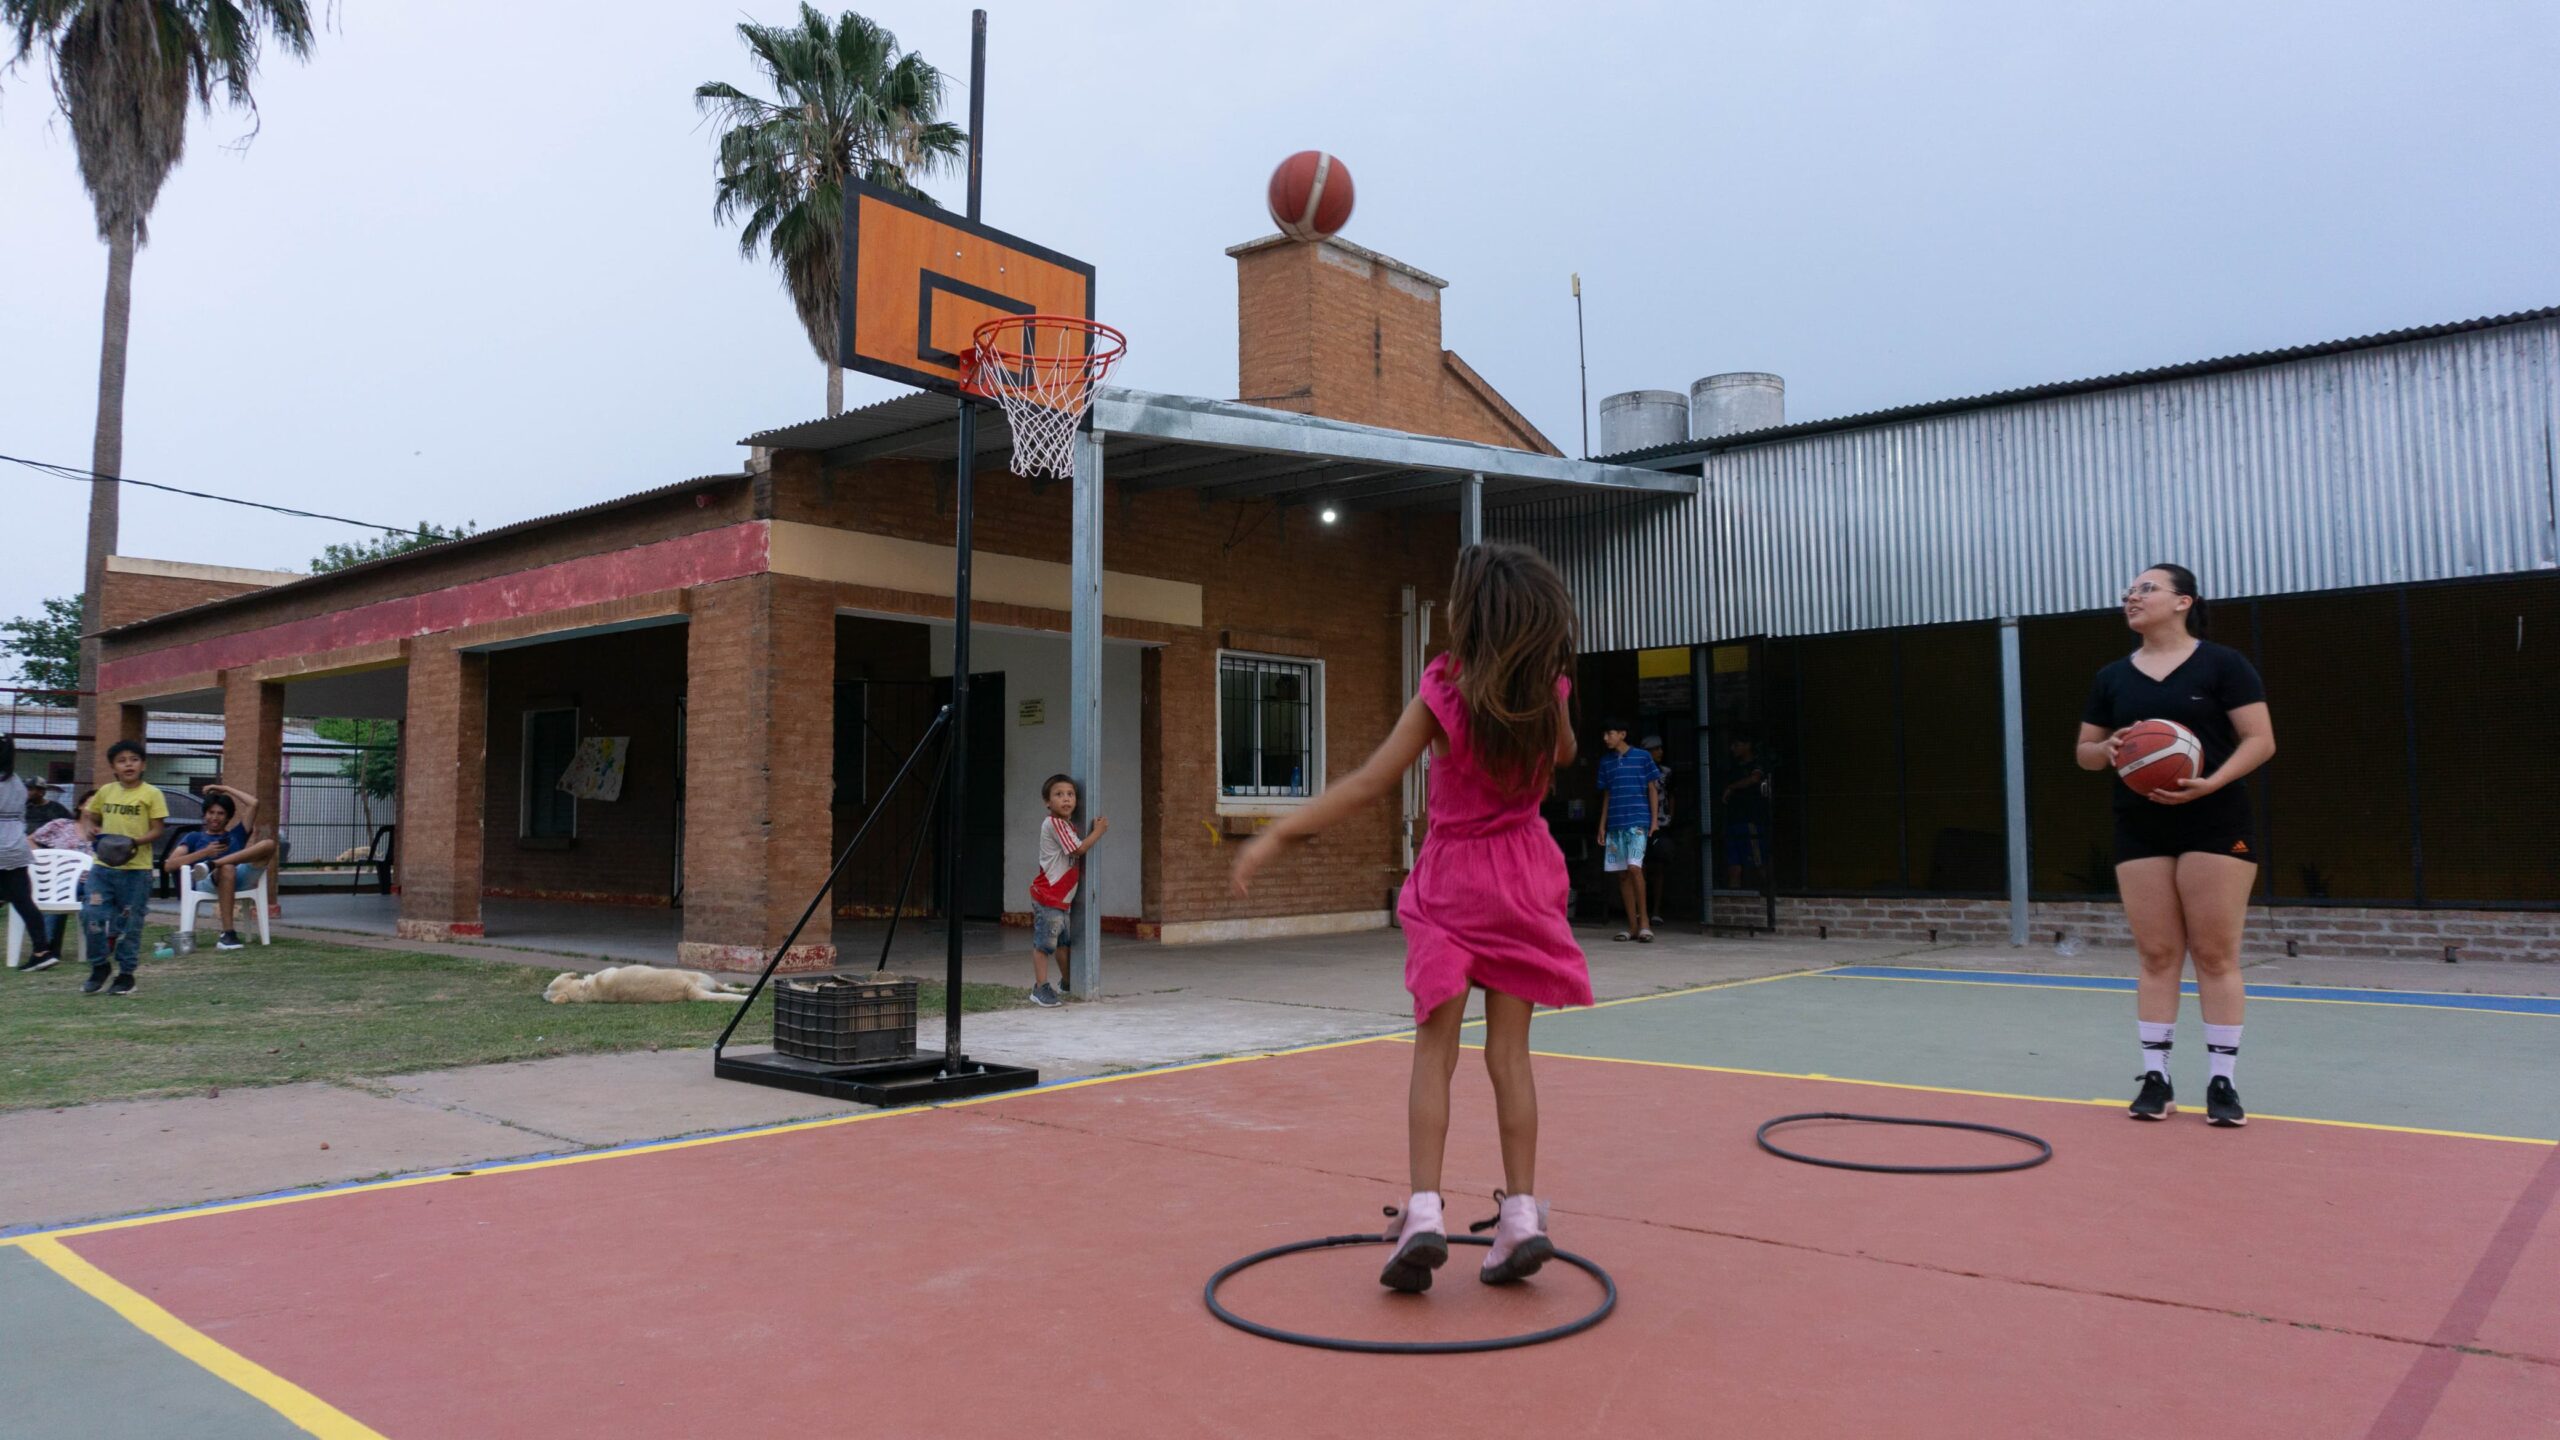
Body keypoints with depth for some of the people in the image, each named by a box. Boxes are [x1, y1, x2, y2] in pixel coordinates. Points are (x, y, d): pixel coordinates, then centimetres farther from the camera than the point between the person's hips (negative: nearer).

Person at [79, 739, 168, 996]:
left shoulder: (152, 794, -3)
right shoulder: (105, 791, 8)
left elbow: (157, 830, -5)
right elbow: (89, 817, 22)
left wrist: (135, 841, -22)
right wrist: (90, 829, -1)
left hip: (136, 869, -3)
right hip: (103, 866, 3)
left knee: (129, 924, 3)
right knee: (90, 914, -6)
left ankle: (126, 974, 15)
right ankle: (100, 966, 14)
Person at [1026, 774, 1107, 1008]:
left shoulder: (1068, 825, 15)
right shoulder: (1054, 823, -16)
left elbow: (1076, 852, 15)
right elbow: (1079, 849, -18)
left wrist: (1097, 830, 7)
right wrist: (1098, 831, -9)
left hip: (1060, 898, 10)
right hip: (1048, 896, -10)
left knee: (1064, 941, 21)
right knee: (1044, 942, -7)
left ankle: (1066, 982, 35)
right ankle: (1040, 989, -5)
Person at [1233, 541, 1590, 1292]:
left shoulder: (1443, 693, -17)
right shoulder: (1550, 690, -7)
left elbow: (1369, 784, -20)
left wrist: (1280, 835, -18)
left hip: (1453, 877, -3)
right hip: (1524, 873, 3)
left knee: (1434, 1052, 2)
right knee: (1509, 1052, 8)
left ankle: (1423, 1214, -8)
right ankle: (1522, 1215, 7)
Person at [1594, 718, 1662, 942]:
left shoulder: (1642, 757, 2)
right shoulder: (1606, 761, 14)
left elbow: (1652, 789, 3)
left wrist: (1655, 820, -4)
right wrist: (1602, 825, 12)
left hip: (1637, 821, -5)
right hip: (1615, 824, 5)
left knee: (1634, 867, -18)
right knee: (1622, 874, 3)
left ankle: (1644, 919, -7)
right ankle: (1633, 925, 8)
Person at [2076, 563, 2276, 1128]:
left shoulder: (2222, 664, -1)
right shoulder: (2113, 677, 11)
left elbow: (2261, 740, -5)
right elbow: (2085, 752, 15)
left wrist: (2213, 781, -21)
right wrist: (2108, 750, -8)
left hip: (2215, 827, -3)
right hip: (2140, 832, 4)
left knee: (2216, 955, -1)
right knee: (2157, 956, 4)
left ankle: (2224, 1081, 7)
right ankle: (2154, 1077, 10)